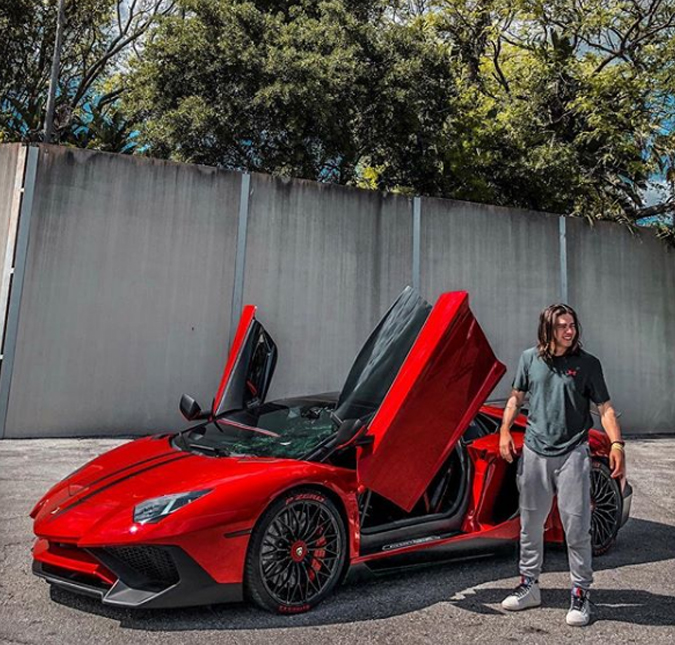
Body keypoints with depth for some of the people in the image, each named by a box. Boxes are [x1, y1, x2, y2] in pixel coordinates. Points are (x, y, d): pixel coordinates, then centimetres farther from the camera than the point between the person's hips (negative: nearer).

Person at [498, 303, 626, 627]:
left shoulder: (587, 363, -1)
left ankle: (580, 594, 16)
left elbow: (605, 408, -2)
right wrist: (505, 430, 1)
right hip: (534, 452, 3)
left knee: (576, 526, -1)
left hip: (572, 453, -2)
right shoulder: (530, 358, 4)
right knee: (530, 524, 12)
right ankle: (528, 586, 29)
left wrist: (616, 444, -14)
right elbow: (516, 397, 12)